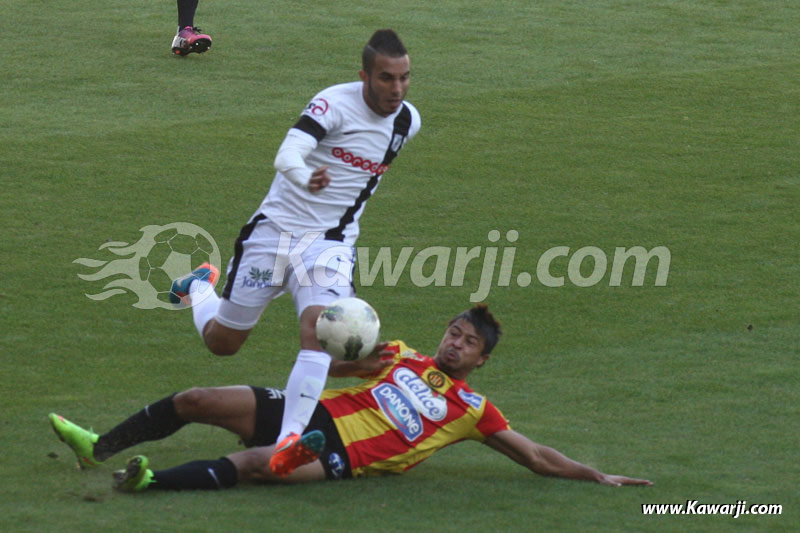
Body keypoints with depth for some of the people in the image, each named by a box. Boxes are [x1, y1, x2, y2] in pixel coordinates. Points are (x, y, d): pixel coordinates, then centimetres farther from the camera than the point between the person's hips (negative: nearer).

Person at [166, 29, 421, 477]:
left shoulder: (409, 121, 0)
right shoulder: (335, 104, -19)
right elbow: (287, 155, -36)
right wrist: (307, 177, -56)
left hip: (330, 242, 3)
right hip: (275, 230, -3)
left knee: (319, 329, -27)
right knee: (221, 341, 12)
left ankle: (289, 441, -34)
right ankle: (200, 286, 47)